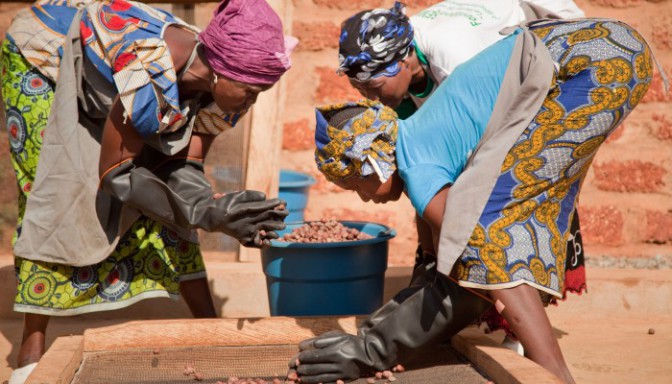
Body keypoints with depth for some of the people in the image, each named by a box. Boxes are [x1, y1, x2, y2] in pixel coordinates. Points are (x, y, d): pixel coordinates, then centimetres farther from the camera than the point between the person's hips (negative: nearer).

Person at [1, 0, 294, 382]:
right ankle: (32, 346, -5)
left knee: (161, 189, -3)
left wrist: (210, 206, -38)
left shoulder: (217, 85, -22)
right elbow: (114, 173, -34)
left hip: (100, 75, 6)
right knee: (56, 194, -16)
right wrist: (207, 213, -43)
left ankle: (208, 322, 4)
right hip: (42, 58, -6)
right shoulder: (150, 80, -44)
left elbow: (184, 168, -16)